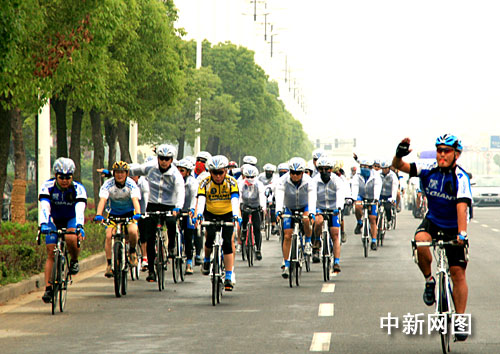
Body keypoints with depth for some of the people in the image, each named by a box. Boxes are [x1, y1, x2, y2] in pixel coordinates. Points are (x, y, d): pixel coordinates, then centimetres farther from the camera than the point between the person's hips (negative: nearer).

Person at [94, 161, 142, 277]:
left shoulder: (131, 184, -20)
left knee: (132, 231, -28)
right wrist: (98, 215, -48)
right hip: (113, 213, 1)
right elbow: (102, 200, -31)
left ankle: (132, 251, 1)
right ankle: (109, 265, -11)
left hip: (129, 213, -1)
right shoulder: (108, 184, -19)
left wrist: (137, 214, -52)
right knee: (109, 235, -19)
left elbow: (135, 200, -34)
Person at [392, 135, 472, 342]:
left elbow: (462, 206, -32)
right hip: (432, 222, 2)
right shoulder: (429, 170, -8)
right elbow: (398, 166, -8)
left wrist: (462, 234, -44)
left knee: (458, 273, -5)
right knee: (420, 241, -32)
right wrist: (399, 155, -31)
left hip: (454, 228, -2)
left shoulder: (461, 178, -20)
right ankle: (429, 280, -8)